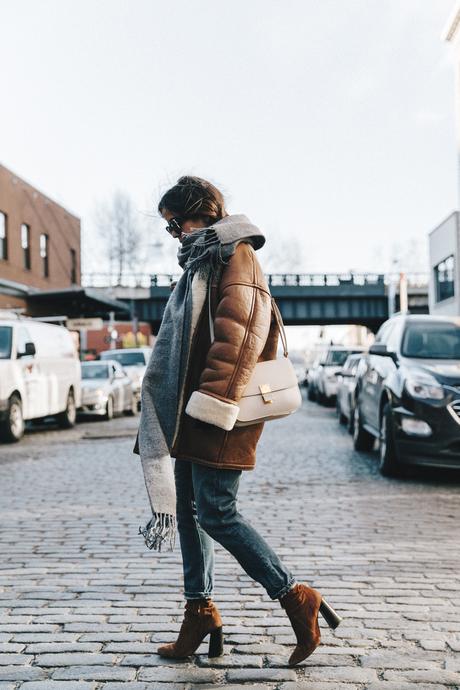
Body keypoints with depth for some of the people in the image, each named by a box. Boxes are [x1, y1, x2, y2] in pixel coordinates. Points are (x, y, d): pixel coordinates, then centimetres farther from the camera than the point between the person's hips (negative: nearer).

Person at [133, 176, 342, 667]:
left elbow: (236, 336, -20)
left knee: (216, 514, -9)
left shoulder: (235, 254, -8)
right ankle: (200, 612, 22)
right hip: (192, 412, 10)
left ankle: (295, 598, 1)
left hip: (217, 419, -10)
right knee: (190, 510, 11)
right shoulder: (203, 262, 22)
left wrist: (212, 404, -24)